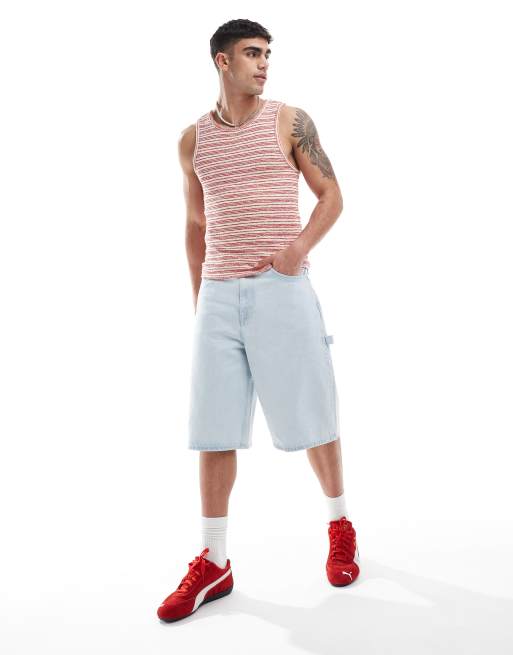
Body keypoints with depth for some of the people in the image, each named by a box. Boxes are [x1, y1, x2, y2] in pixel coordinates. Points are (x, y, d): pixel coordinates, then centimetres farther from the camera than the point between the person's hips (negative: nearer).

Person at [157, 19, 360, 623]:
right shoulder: (193, 139, 12)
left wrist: (300, 247, -12)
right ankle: (213, 564, 11)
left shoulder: (289, 121, 4)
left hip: (281, 289, -2)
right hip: (219, 296, 3)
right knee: (212, 428, 2)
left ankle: (340, 526, 27)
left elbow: (331, 194, 5)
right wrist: (197, 299, 14)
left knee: (310, 414, 4)